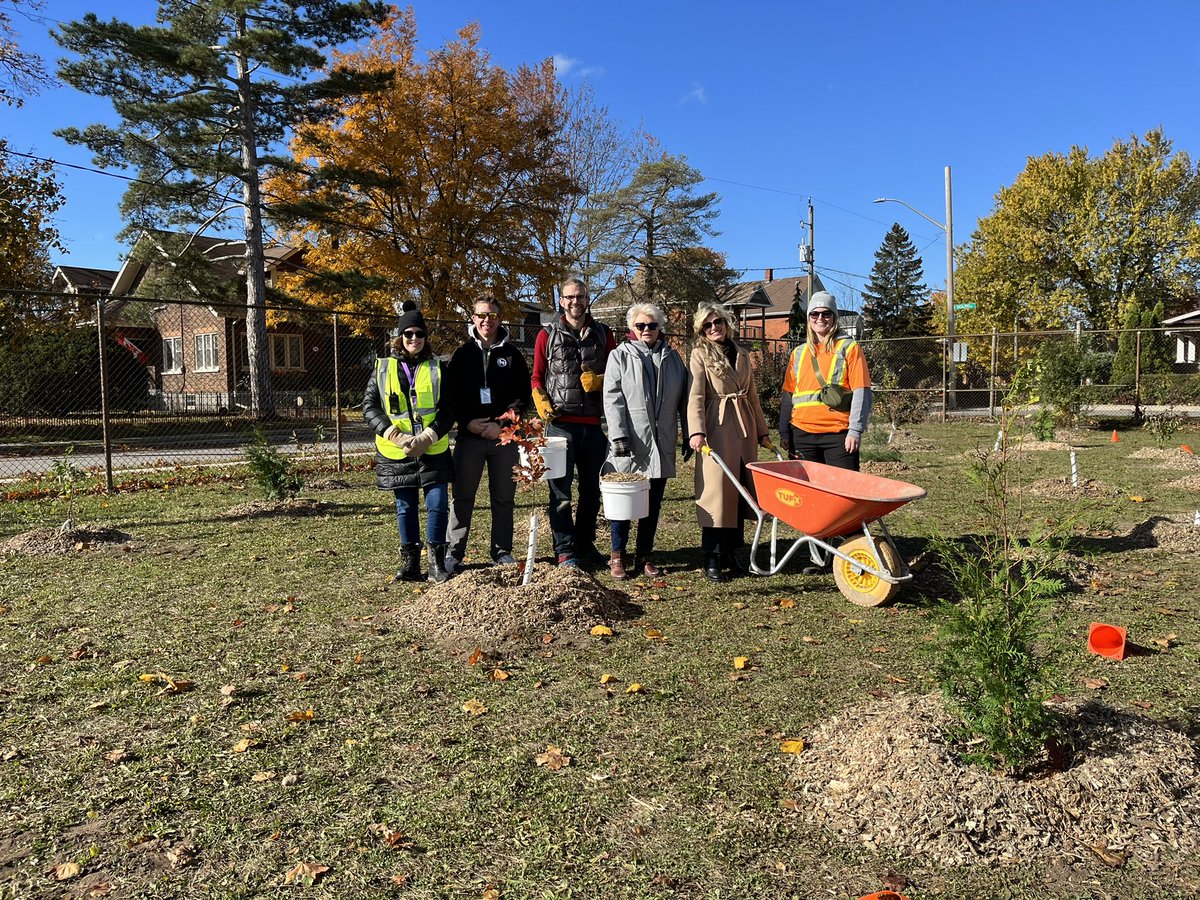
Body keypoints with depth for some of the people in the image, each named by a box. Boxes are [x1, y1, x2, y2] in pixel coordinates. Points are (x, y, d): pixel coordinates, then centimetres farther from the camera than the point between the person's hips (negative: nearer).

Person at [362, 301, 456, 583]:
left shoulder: (436, 368, 4)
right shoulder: (383, 369, 5)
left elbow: (449, 409, 1)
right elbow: (369, 406, 2)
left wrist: (428, 436, -14)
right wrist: (395, 435, -12)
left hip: (433, 451, -1)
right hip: (396, 453, 1)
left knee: (437, 504, -4)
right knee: (405, 508, 9)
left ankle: (436, 562, 8)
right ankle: (410, 562, 19)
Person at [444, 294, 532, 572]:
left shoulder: (511, 354, 6)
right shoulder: (462, 354, 6)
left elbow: (523, 396, 3)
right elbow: (450, 394, 3)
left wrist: (502, 425, -9)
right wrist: (468, 422, -10)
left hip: (504, 437, 1)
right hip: (469, 437, 0)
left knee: (503, 497, 7)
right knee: (462, 497, 2)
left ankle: (502, 552, 18)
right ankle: (454, 554, 11)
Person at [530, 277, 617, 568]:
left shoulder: (603, 334, 10)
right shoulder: (548, 335, 5)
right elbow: (537, 377, 7)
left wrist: (599, 380, -7)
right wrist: (542, 404, -10)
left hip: (593, 423, 3)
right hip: (560, 423, -3)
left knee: (591, 489, 12)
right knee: (561, 490, -3)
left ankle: (586, 544, 25)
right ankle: (565, 550, 5)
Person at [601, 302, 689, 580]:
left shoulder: (672, 358, 13)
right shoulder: (620, 356, 2)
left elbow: (683, 399, 14)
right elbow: (612, 398, -5)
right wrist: (619, 435, -15)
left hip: (661, 443, 4)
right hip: (629, 443, -3)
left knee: (653, 504, 8)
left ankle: (644, 557, 18)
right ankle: (617, 557, 12)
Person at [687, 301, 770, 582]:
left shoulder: (741, 355, 17)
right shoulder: (700, 354, 1)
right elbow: (696, 395, -11)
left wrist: (762, 430, 19)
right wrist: (696, 430, -23)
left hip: (745, 428, 6)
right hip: (717, 429, -6)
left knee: (740, 491, 7)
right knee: (716, 491, -6)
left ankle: (730, 554, 16)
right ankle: (712, 559, 0)